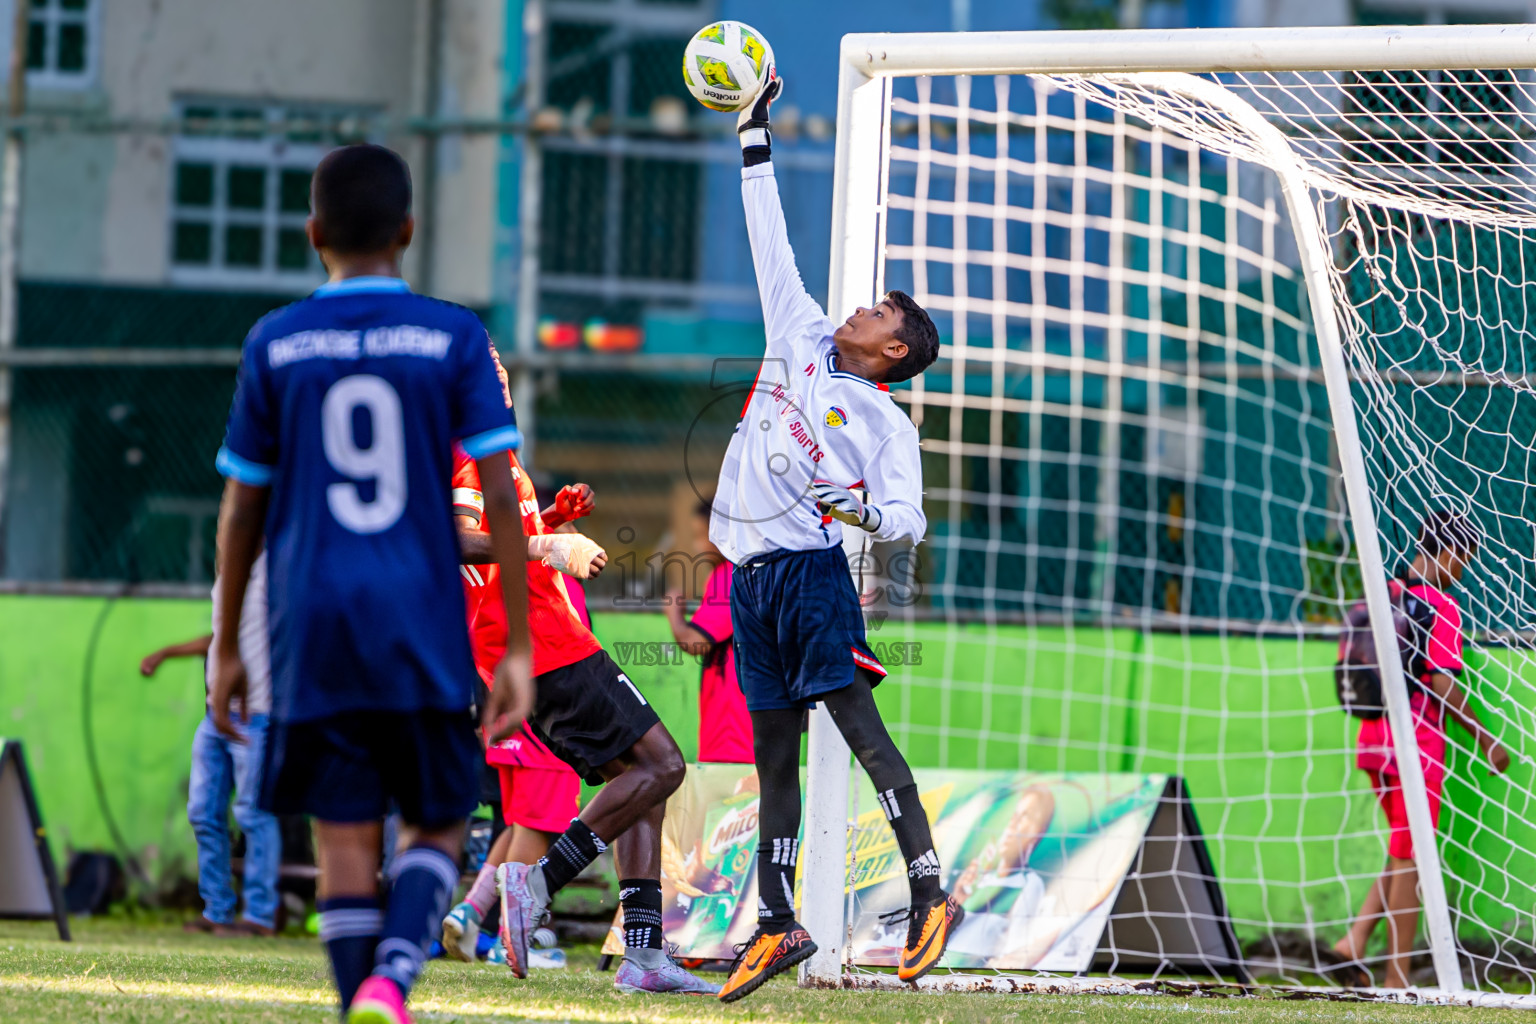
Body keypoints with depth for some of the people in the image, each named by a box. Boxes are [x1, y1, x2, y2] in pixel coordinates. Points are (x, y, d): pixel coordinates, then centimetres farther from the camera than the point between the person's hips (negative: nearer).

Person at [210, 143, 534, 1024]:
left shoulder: (276, 346, 4)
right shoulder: (455, 339, 1)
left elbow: (242, 509, 7)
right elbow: (501, 496, -4)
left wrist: (226, 649, 16)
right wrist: (519, 650, -2)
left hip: (315, 629, 1)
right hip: (424, 636, -1)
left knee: (346, 837, 4)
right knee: (439, 824, 10)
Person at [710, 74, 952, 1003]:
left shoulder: (886, 423, 1)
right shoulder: (801, 339, 16)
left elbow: (908, 521, -5)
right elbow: (771, 242, 21)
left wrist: (863, 508, -26)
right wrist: (756, 136, 23)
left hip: (811, 570, -6)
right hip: (752, 577, 6)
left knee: (862, 728, -14)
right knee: (773, 755, 7)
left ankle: (931, 896, -17)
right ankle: (777, 926, 9)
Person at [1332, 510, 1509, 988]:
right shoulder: (1440, 606, -13)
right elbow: (1442, 684, -18)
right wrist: (1485, 740, -10)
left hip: (1374, 739, 8)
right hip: (1417, 745, -8)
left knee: (1404, 854, 18)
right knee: (1411, 859, -1)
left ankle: (1355, 941, 4)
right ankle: (1396, 977, 1)